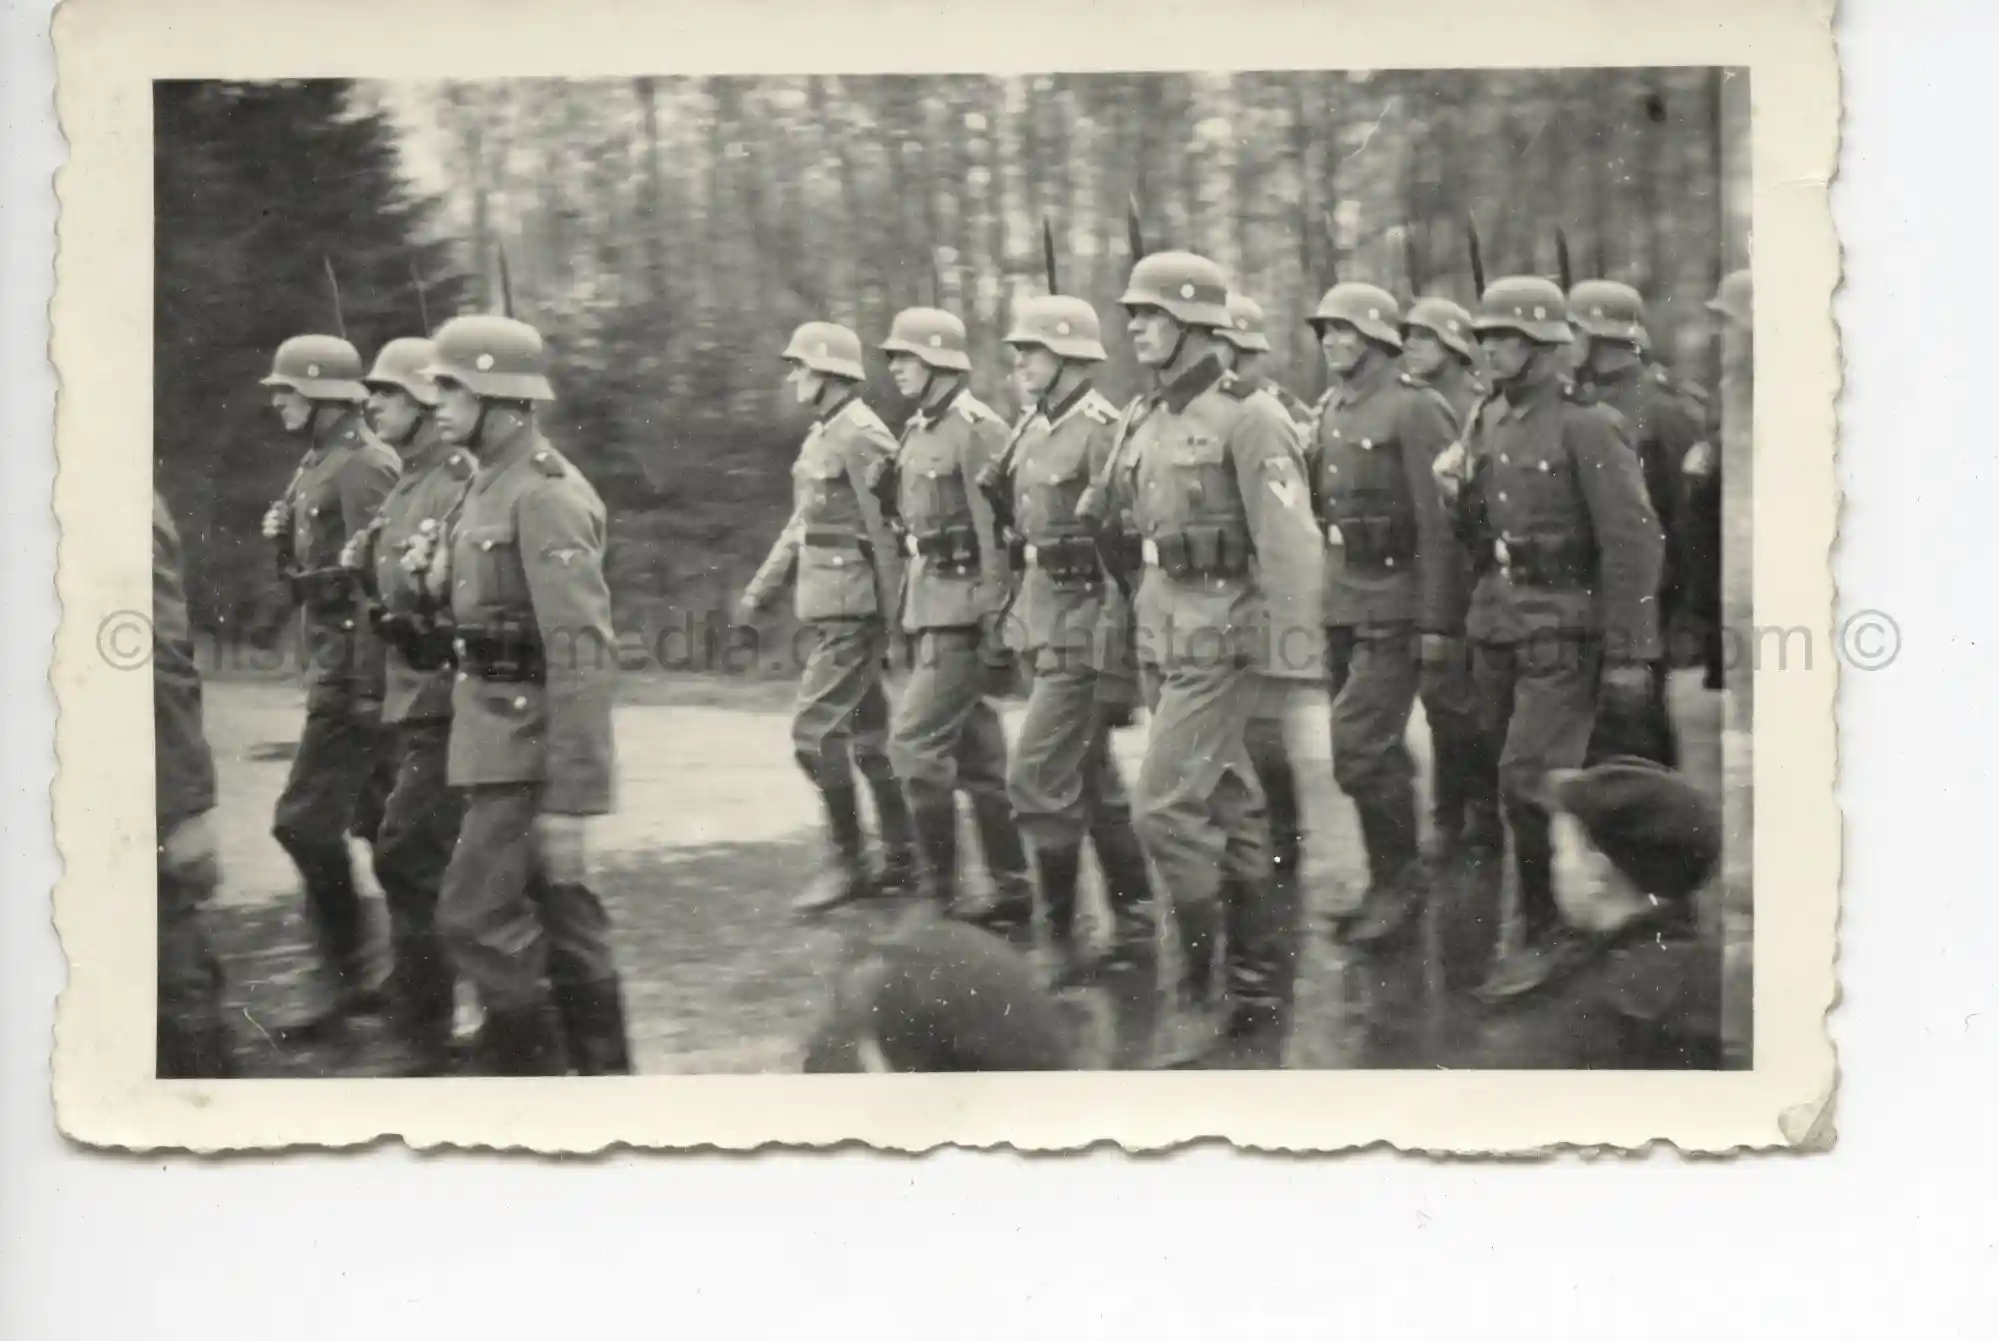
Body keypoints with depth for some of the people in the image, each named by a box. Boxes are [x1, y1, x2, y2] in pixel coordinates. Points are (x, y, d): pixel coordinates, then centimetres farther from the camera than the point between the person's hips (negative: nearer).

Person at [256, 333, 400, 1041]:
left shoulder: (362, 466, -14)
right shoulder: (319, 464, 16)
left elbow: (375, 578, -20)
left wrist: (365, 688, -22)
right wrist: (284, 536, 7)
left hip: (355, 668, -10)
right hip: (332, 665, 10)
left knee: (304, 822, -9)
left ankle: (345, 980, -2)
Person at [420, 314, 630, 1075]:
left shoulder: (546, 496, -18)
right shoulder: (492, 485, 12)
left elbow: (583, 655, -23)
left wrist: (569, 800, -24)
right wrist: (439, 579, 1)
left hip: (529, 741, -10)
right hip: (499, 730, 10)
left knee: (477, 915, -9)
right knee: (561, 911, 14)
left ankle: (529, 1071, 1)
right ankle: (605, 1076, 21)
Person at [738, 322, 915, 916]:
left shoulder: (863, 438, -15)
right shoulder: (822, 436, 15)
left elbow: (888, 534, -17)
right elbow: (802, 523, 22)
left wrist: (895, 620, -16)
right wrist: (760, 589, 18)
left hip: (853, 611, -10)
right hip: (826, 609, 10)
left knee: (815, 732, -10)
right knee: (867, 733, 13)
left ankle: (848, 863, -1)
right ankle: (903, 857, 21)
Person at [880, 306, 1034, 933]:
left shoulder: (977, 429, -13)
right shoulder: (918, 431, 14)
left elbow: (1004, 531, -17)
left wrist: (996, 623, -20)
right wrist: (909, 621, 19)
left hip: (966, 614, -9)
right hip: (931, 611, 9)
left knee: (914, 742, -11)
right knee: (977, 756, 11)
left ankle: (938, 894, -4)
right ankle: (1012, 897, 17)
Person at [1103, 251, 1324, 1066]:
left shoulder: (1247, 420, -13)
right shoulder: (1148, 421, 10)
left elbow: (1290, 546, -16)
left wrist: (1294, 670, -19)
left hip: (1220, 639, -8)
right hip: (1163, 634, 8)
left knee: (1166, 808, -13)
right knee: (1229, 808, 14)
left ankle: (1197, 991, -2)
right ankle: (1263, 987, 22)